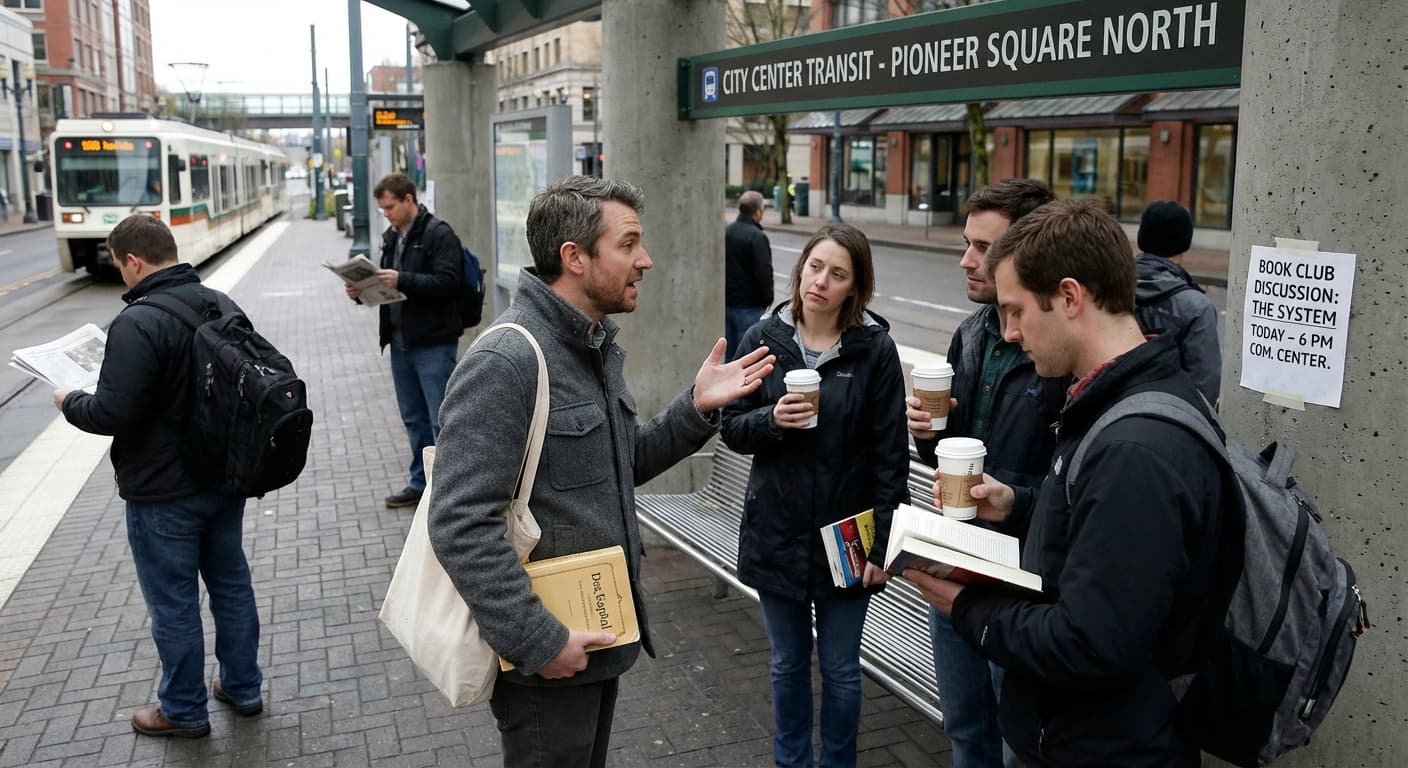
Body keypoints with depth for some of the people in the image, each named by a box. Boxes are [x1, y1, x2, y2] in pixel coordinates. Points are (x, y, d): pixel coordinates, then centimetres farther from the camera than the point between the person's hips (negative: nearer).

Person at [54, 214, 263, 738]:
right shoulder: (221, 305, 2)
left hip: (164, 493, -7)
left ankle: (184, 711, 24)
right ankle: (242, 687, 32)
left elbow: (112, 414, -24)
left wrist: (70, 403, -4)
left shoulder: (137, 323, -23)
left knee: (173, 603, 8)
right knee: (231, 583, 18)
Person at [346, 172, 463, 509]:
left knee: (442, 421, -3)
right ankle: (422, 483, 26)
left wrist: (402, 280, -26)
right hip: (400, 342, 8)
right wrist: (364, 291, 2)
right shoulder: (391, 237, 15)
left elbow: (448, 282, -20)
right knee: (414, 418, 15)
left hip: (433, 343, -8)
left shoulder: (438, 234, -10)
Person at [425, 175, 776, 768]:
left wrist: (697, 408, 1)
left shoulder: (597, 348, 8)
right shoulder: (506, 362, -23)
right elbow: (461, 526, -27)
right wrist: (538, 642, -24)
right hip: (546, 661, -9)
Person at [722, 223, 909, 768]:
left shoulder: (875, 349, -9)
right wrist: (771, 420, -20)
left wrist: (882, 545, -9)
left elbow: (890, 455, -7)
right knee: (788, 664, 17)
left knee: (840, 669, 13)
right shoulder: (763, 340, -3)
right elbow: (733, 430, 1)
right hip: (778, 534, 2)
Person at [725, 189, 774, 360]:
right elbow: (764, 273, -19)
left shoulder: (726, 232, 8)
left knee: (729, 354, 13)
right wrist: (767, 299, -4)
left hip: (726, 303, 7)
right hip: (750, 307, -7)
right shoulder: (757, 237, -16)